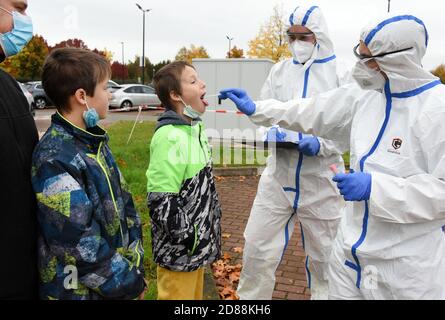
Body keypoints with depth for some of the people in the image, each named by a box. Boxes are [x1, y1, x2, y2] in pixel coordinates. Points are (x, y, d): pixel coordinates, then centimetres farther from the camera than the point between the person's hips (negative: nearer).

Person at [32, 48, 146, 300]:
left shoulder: (94, 141, 3)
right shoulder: (53, 159, -23)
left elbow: (123, 203, 6)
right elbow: (79, 244, -25)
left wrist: (135, 265, 4)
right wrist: (128, 282, -14)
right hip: (79, 290, -7)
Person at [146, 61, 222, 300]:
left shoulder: (194, 129, 7)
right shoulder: (170, 137, -22)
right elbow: (160, 200, -24)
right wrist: (188, 241, -19)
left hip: (198, 241, 9)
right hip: (179, 248, -9)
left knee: (195, 294, 23)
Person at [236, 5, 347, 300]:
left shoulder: (341, 73, -4)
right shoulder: (280, 70, 7)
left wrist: (321, 145, -23)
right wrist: (271, 132, -12)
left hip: (321, 180, -3)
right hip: (279, 175, 3)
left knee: (324, 254, 15)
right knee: (257, 246, 9)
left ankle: (325, 295, 40)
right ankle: (251, 299, 30)